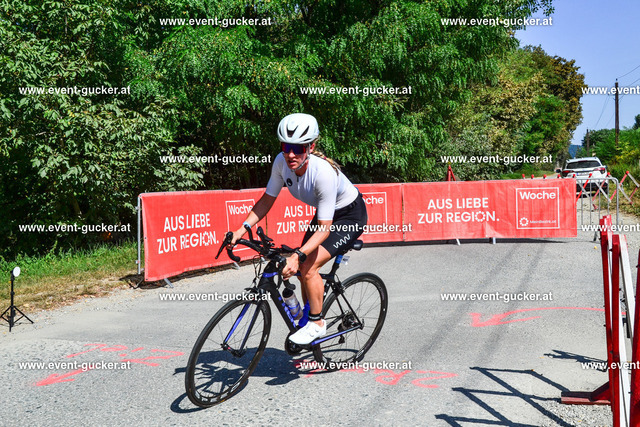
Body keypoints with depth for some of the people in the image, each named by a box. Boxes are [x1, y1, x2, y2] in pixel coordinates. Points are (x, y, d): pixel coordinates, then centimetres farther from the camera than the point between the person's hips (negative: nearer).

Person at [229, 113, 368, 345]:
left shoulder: (323, 172, -38)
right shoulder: (282, 162, -19)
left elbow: (324, 229, -36)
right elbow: (267, 199, -6)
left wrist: (297, 256, -47)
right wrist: (243, 228, -17)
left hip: (350, 215, -7)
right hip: (325, 213, 7)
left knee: (308, 266, -19)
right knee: (302, 267, 5)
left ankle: (317, 323, 1)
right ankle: (310, 319, 25)